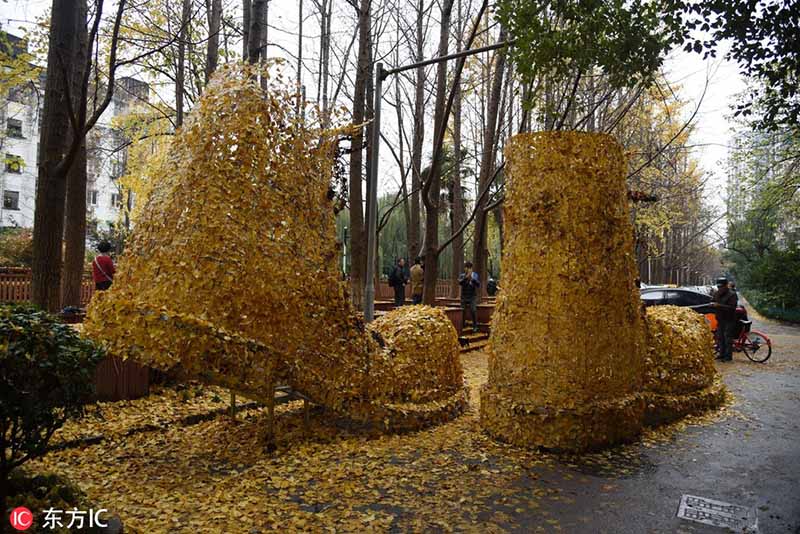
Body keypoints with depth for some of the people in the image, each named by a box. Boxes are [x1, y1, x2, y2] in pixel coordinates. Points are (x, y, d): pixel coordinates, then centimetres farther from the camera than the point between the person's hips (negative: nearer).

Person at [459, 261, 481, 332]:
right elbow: (460, 283, -17)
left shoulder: (475, 275, 1)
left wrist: (472, 278, -24)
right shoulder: (462, 275, 2)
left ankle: (475, 326, -2)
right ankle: (463, 325, 20)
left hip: (473, 297, -1)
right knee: (463, 311, 2)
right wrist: (466, 277, -31)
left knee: (473, 311, -12)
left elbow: (478, 285, -10)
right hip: (464, 296, 1)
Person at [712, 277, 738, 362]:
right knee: (720, 337, 11)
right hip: (720, 319, 7)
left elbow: (732, 307, -20)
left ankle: (728, 356, 1)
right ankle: (722, 354, 21)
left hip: (729, 320, -7)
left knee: (728, 338, -5)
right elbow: (712, 301, 20)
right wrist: (712, 304, -5)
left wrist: (719, 305, -28)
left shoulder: (732, 294, -12)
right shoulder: (716, 293, 8)